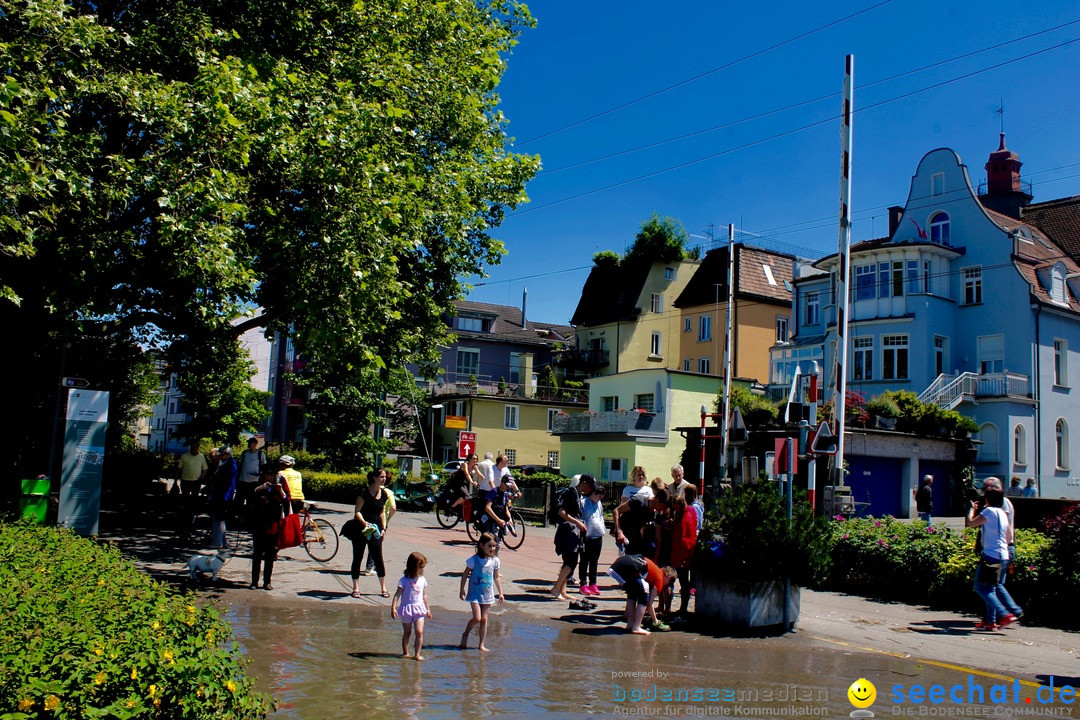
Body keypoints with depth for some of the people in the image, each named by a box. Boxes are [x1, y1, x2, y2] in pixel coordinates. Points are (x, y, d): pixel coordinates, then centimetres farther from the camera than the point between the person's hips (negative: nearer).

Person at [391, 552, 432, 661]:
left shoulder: (422, 580, 4)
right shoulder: (404, 580, -10)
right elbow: (397, 594, -11)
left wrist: (428, 609, 16)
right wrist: (393, 608, -19)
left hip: (419, 608, 3)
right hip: (407, 608, -3)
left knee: (419, 632, -7)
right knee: (407, 632, 8)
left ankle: (417, 654, 0)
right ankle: (405, 653, 23)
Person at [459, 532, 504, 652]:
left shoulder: (495, 561, -1)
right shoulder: (474, 560, -13)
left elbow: (496, 577, 11)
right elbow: (465, 574, -4)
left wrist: (500, 593, 13)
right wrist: (462, 590, -4)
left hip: (487, 594, 4)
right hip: (475, 594, -4)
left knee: (484, 619, 8)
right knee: (477, 618, -11)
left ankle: (482, 645, 17)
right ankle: (465, 634, 17)